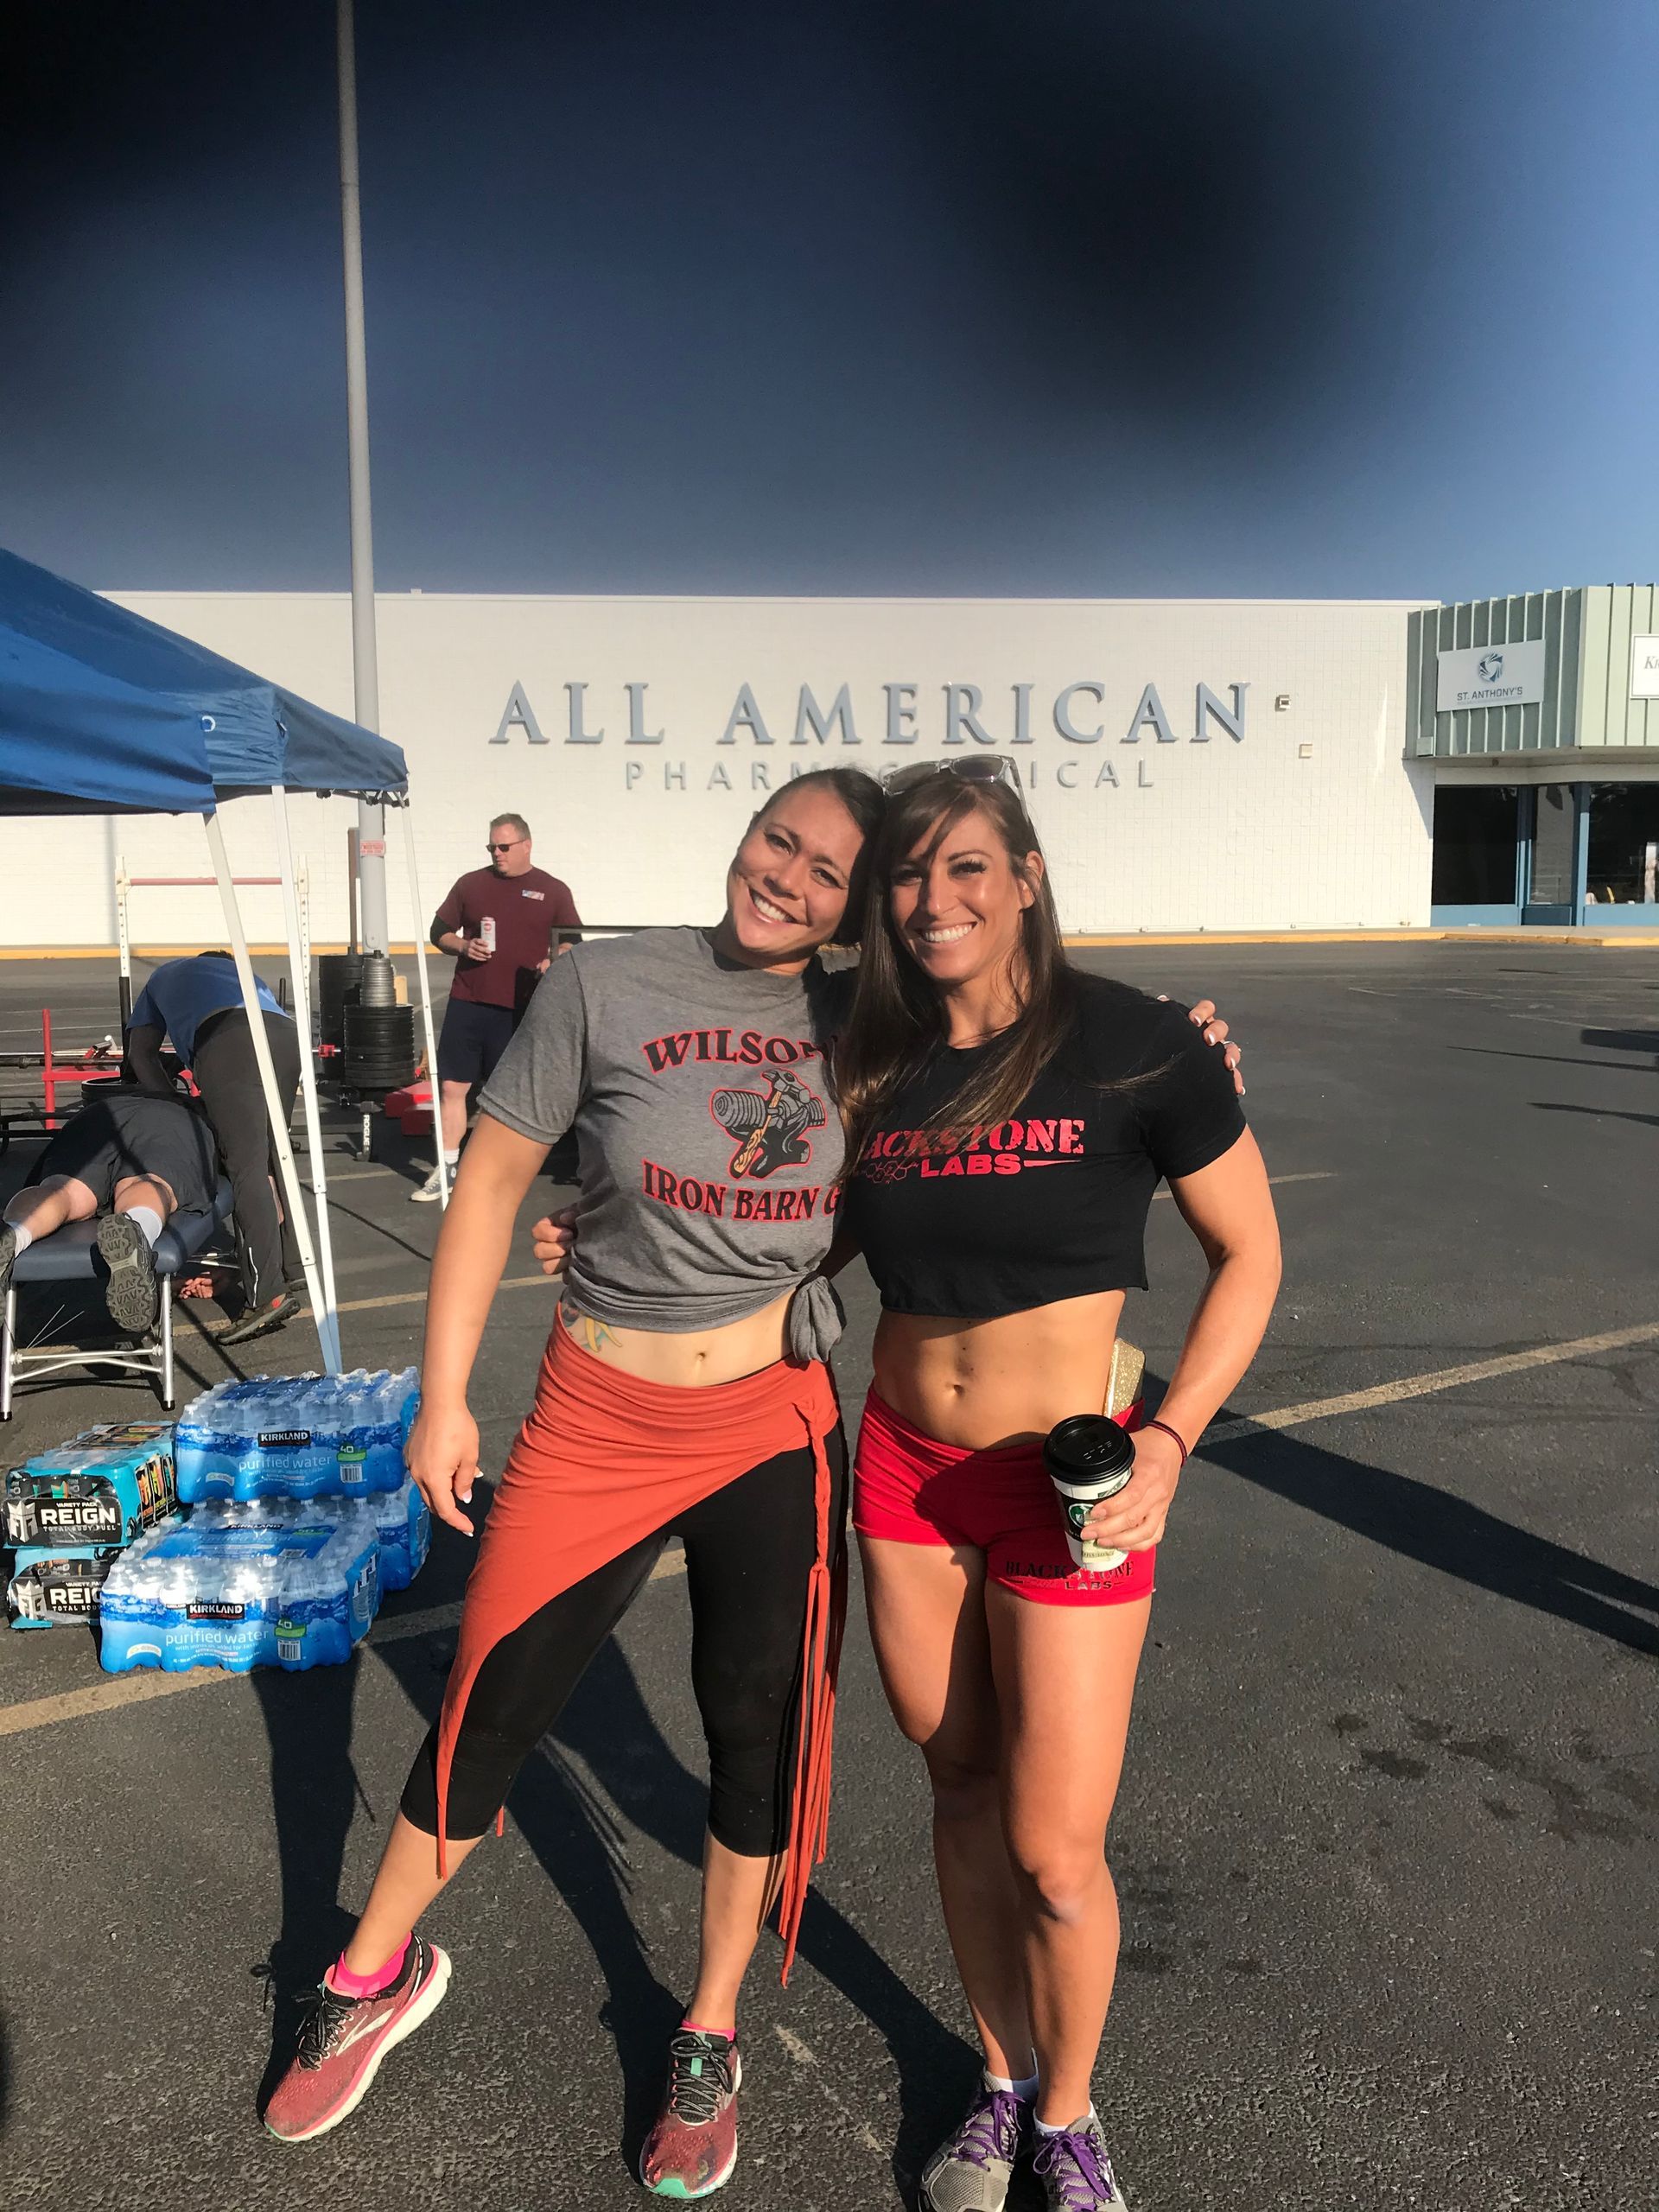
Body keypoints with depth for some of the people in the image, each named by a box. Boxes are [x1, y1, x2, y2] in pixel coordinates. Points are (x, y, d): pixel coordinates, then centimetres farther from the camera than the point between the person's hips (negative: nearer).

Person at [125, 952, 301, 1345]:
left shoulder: (166, 974, 42)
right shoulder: (247, 974, 45)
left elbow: (141, 1052, 35)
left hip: (227, 1042, -4)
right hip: (287, 1037, 4)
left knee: (246, 1167, -11)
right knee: (270, 1159, 18)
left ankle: (267, 1294, -20)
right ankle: (291, 1268, 19)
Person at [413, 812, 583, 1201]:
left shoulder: (553, 891, 6)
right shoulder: (470, 884, 10)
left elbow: (571, 944, 6)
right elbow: (439, 931, 14)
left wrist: (553, 962, -15)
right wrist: (463, 946, -7)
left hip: (520, 1008, -2)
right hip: (466, 1004, 2)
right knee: (452, 1086, 0)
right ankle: (446, 1169, 8)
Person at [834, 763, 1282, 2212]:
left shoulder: (1137, 1046, -13)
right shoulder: (874, 1064, 1)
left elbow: (1250, 1254, -6)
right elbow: (819, 1234, 16)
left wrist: (1167, 1444, -17)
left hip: (1066, 1488, -4)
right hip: (905, 1467, 4)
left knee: (1054, 1853, 3)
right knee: (963, 1795, 17)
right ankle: (1003, 2083, 41)